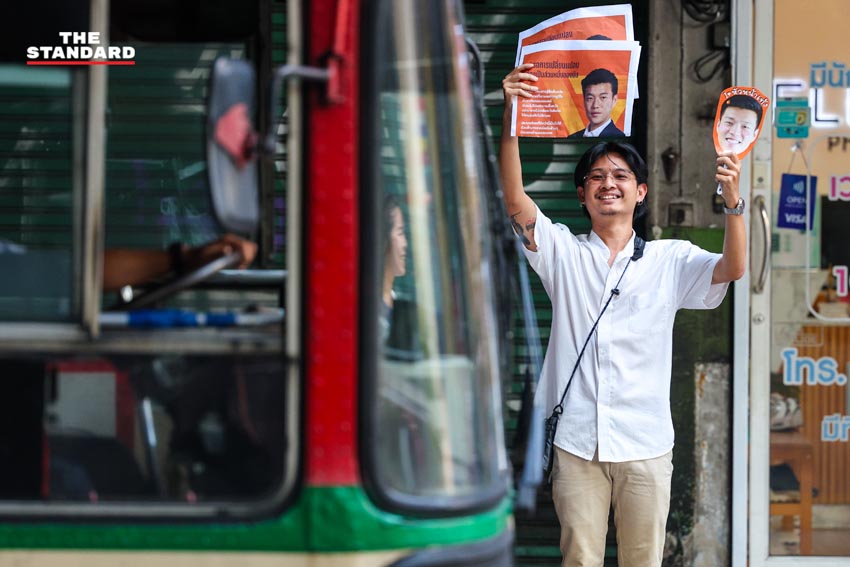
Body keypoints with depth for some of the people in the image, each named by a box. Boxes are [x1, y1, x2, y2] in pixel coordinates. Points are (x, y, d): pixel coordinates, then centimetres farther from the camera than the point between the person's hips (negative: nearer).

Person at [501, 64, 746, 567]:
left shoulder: (671, 259, 6)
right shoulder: (563, 252, 6)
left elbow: (733, 268, -10)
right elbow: (515, 199, -7)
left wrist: (733, 201, -28)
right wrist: (511, 118, -21)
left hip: (645, 443, 0)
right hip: (578, 441, 0)